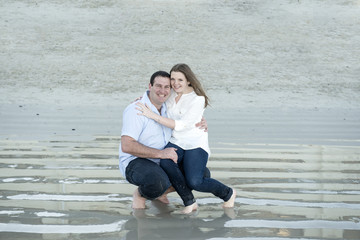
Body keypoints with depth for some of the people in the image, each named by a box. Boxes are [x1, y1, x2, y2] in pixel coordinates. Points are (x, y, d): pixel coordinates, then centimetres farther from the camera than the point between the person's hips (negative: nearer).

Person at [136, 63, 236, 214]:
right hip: (175, 142, 5)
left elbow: (180, 125, -24)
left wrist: (152, 115, -26)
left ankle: (228, 193, 5)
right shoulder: (170, 93, 4)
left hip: (196, 145, -5)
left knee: (194, 182, -26)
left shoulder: (198, 100, -15)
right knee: (165, 162, -31)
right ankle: (189, 202, -15)